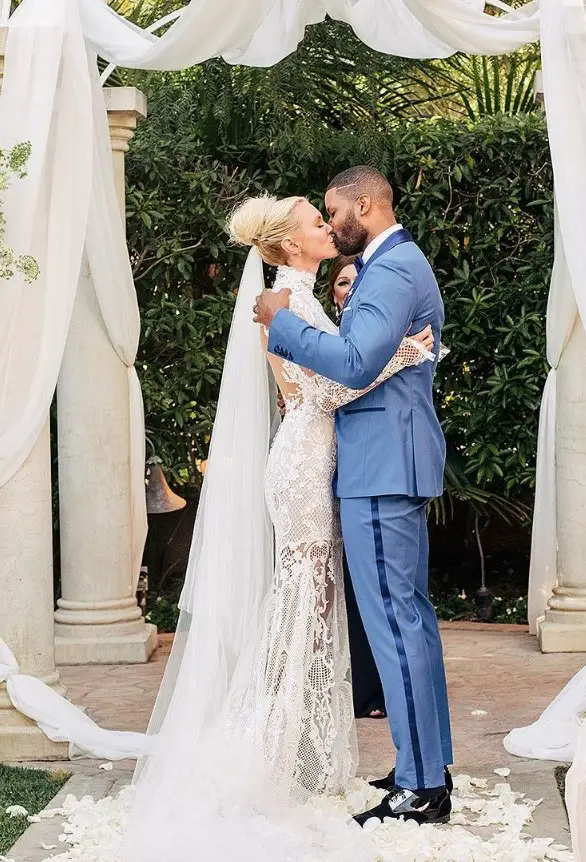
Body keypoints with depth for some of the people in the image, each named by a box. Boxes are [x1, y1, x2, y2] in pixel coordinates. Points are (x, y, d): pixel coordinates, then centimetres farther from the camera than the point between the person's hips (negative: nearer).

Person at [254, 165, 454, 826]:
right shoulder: (398, 264, 19)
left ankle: (421, 790, -4)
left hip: (381, 468, -11)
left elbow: (357, 364, -25)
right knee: (410, 613, 14)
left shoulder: (392, 270, -15)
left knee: (394, 620, -9)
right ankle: (430, 767, 23)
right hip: (394, 463, 11)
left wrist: (283, 321, -17)